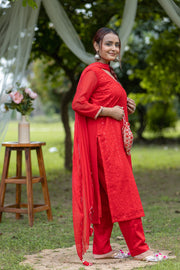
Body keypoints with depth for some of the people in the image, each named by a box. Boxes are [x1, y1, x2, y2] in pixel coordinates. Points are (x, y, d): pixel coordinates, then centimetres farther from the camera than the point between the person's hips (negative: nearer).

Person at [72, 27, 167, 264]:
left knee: (107, 195, 9)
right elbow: (78, 103, -17)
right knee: (123, 192, -7)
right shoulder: (92, 71, -9)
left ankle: (101, 249, 14)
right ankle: (139, 248, -2)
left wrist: (125, 108, 9)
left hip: (114, 138, 10)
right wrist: (109, 111, -15)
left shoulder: (109, 73, 20)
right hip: (103, 137, -10)